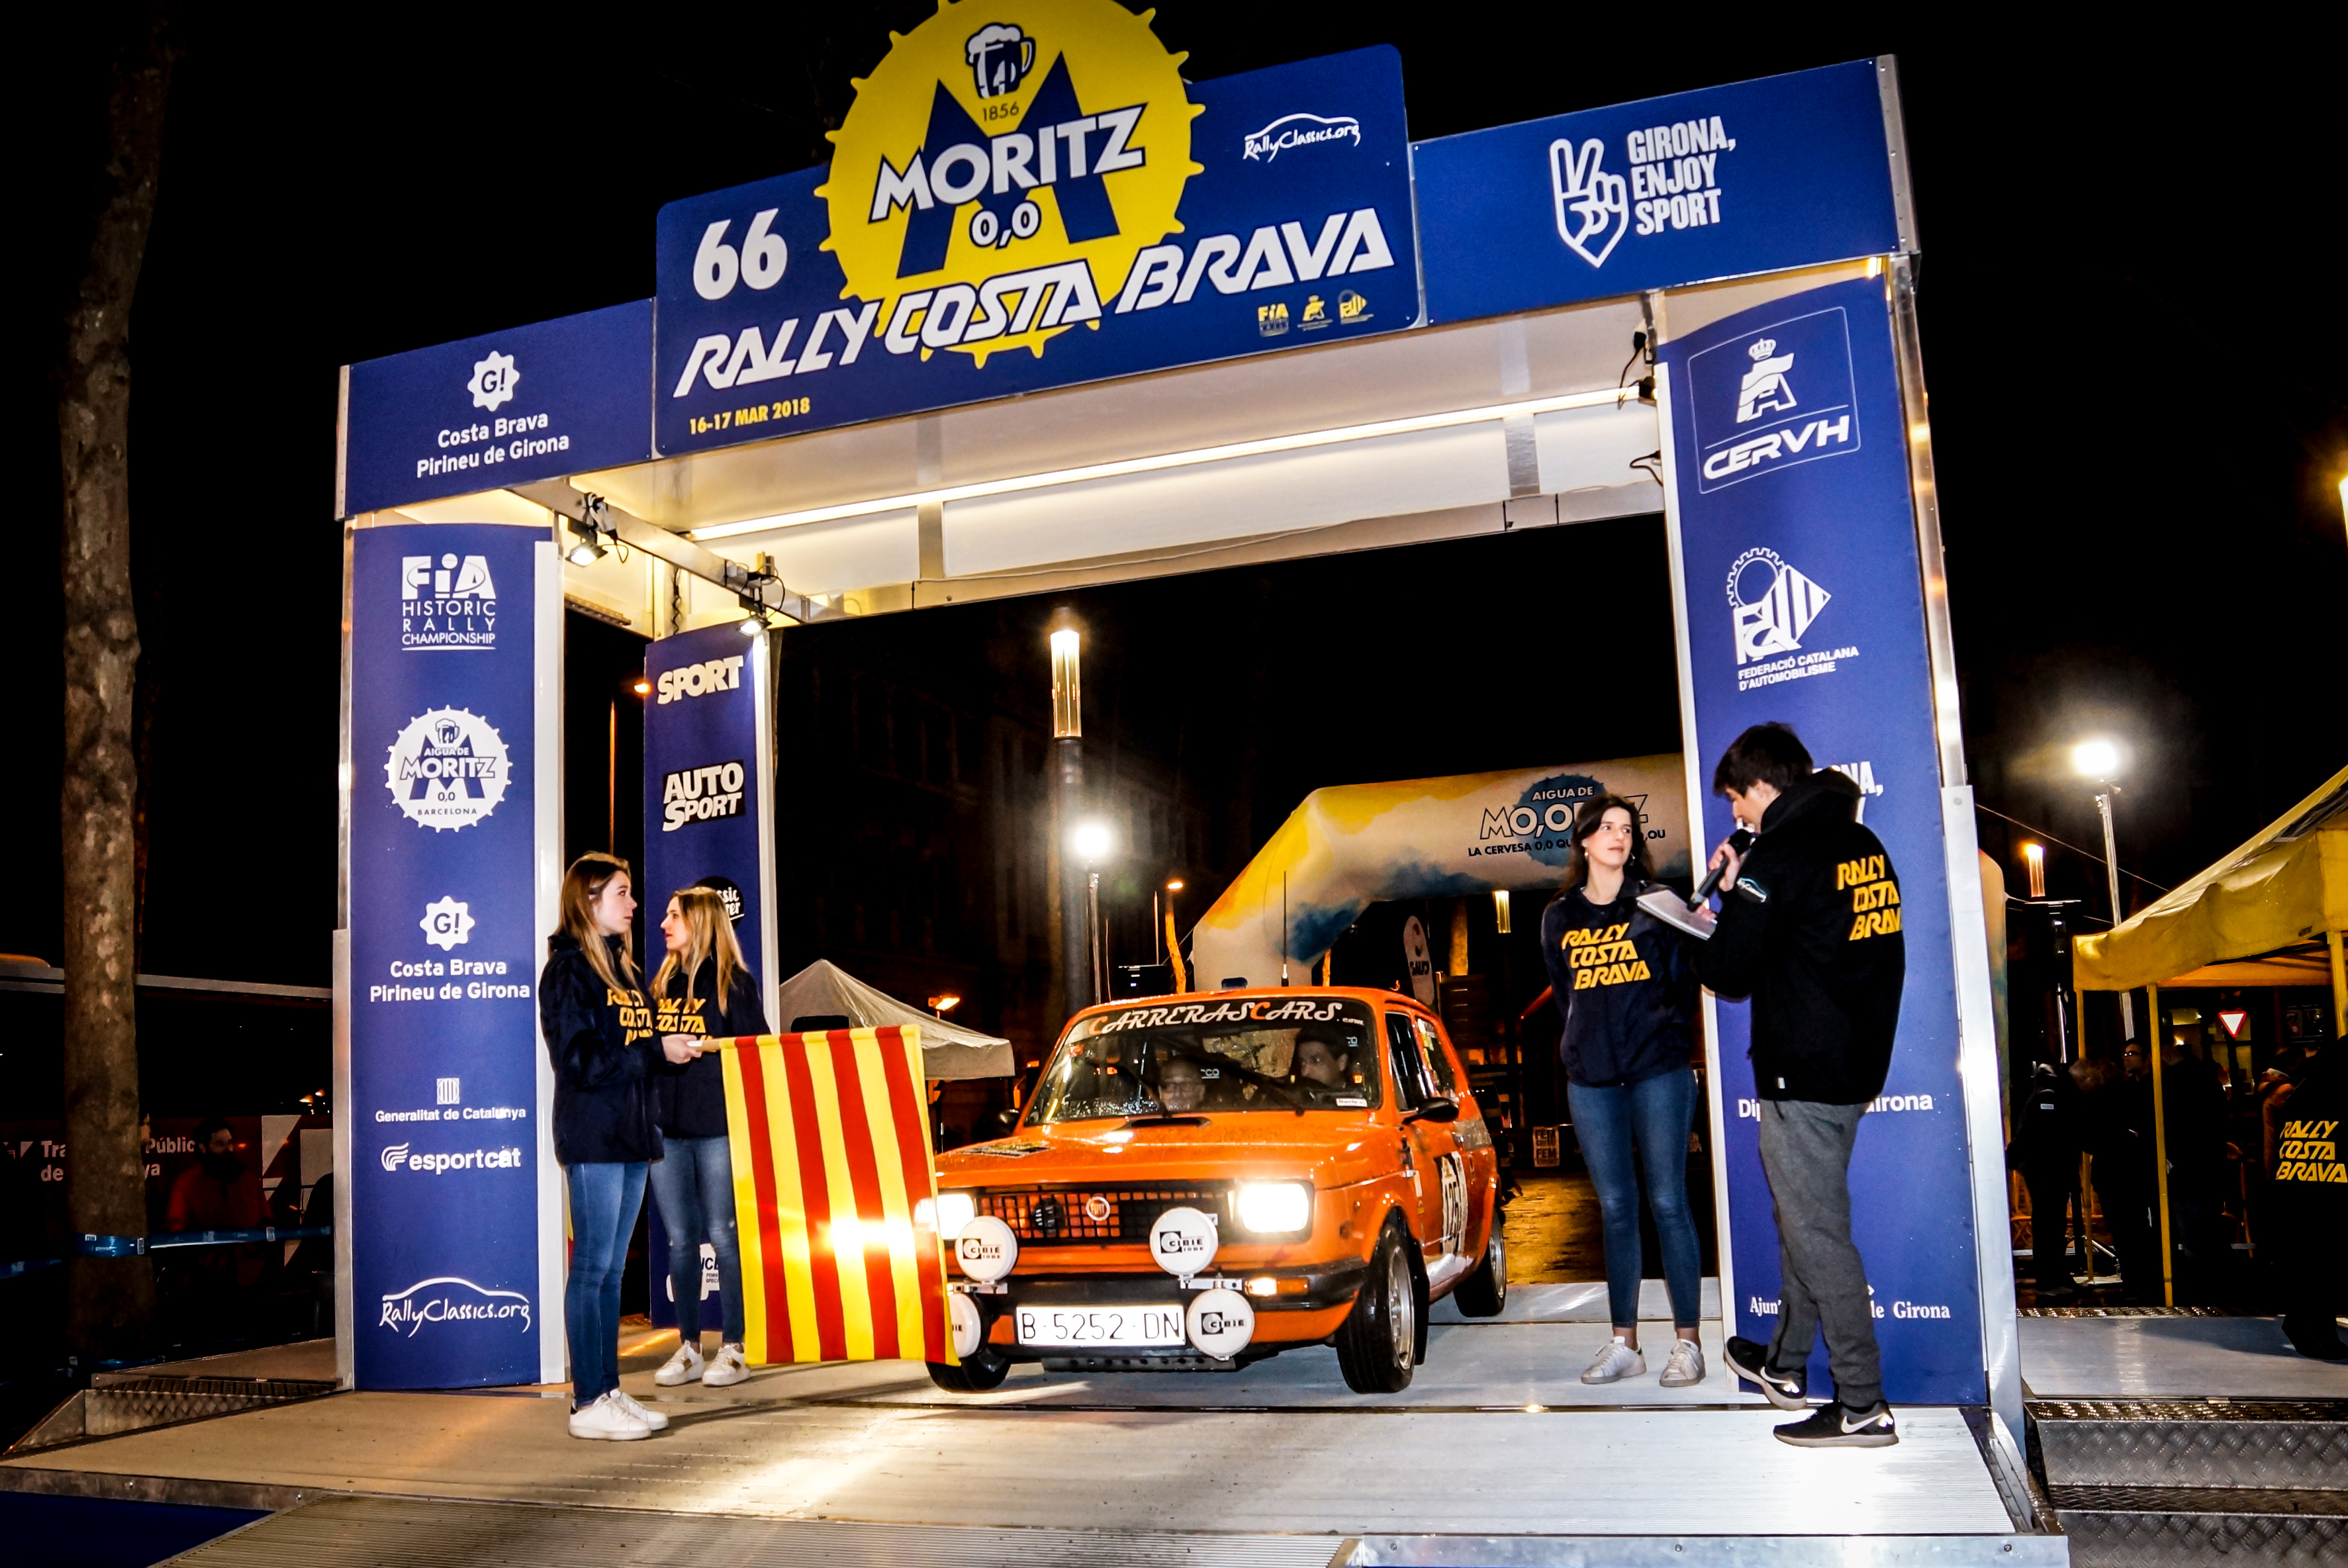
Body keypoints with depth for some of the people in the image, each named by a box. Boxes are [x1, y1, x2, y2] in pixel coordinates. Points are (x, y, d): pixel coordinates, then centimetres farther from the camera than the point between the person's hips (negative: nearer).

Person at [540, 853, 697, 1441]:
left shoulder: (624, 968, 18)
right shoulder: (568, 968, -8)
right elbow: (581, 1060, -16)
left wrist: (673, 1051, -1)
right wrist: (655, 1052, -13)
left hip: (630, 1135, 8)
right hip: (592, 1135, -8)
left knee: (612, 1268, 11)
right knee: (593, 1266, -4)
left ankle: (609, 1390, 17)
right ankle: (588, 1403, 1)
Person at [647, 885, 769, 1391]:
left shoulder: (734, 982, 0)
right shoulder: (661, 984, 16)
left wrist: (699, 1047, -16)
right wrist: (659, 1048, 0)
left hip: (718, 1125, -5)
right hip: (666, 1126, 5)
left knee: (723, 1237, -1)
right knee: (680, 1240, 8)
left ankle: (733, 1349, 7)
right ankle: (688, 1348, 17)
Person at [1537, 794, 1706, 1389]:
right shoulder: (1559, 918, 10)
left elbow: (1685, 982, 5)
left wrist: (1663, 1037, -1)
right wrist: (1585, 1045, 12)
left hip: (1659, 1072, -3)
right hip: (1591, 1079, 3)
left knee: (1667, 1202, -2)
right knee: (1615, 1209, 7)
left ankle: (1688, 1343, 5)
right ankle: (1624, 1344, 13)